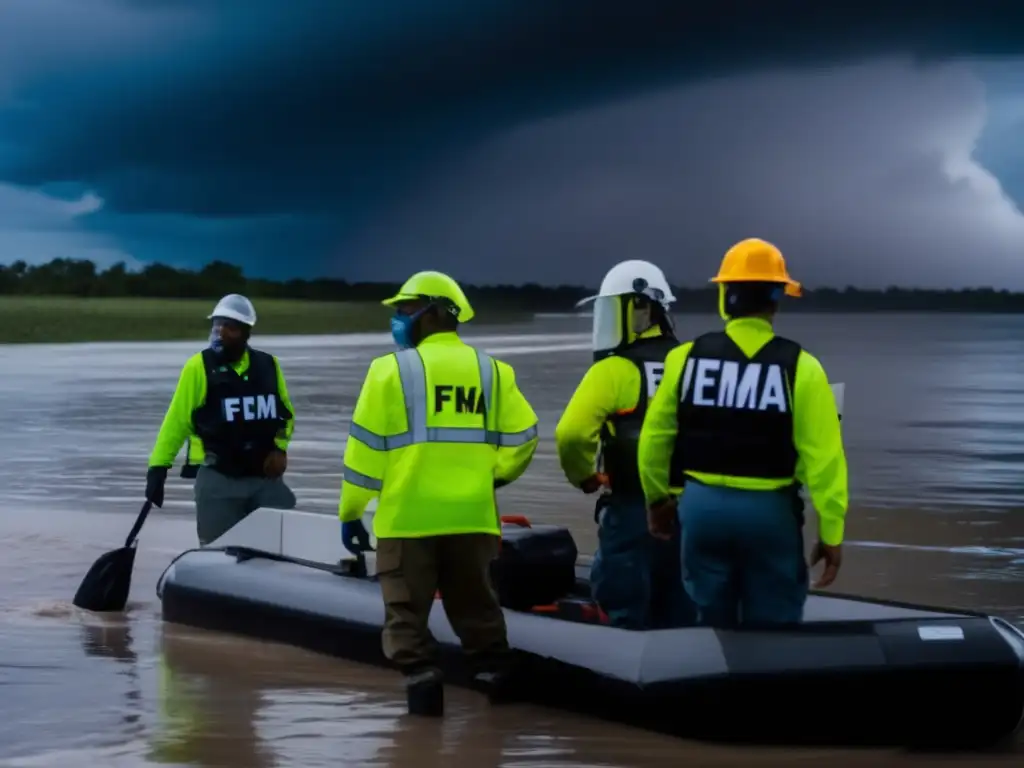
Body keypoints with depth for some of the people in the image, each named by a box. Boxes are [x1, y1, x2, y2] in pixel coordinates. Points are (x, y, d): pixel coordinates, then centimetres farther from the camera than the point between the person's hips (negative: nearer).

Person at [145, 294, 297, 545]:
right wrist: (158, 466, -11)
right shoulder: (199, 367, -6)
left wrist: (279, 448, 2)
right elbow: (177, 420, -5)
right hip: (218, 479, -4)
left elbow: (286, 413, 19)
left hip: (266, 477, 4)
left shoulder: (268, 365, 6)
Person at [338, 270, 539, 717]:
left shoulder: (392, 369, -4)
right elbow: (521, 435, 6)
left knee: (406, 607, 5)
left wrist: (350, 511, 3)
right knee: (475, 604, 15)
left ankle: (421, 679, -4)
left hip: (407, 514, -4)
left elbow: (365, 445, -4)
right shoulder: (491, 370, 7)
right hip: (471, 514, 4)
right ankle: (495, 677, 15)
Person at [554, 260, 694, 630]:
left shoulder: (614, 370, -10)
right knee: (677, 616, 13)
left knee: (628, 618, 0)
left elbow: (572, 433, -21)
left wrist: (583, 475, -3)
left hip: (633, 508, -6)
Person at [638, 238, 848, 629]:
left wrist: (657, 498, 24)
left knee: (712, 624, 14)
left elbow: (654, 438, 7)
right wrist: (831, 533, -5)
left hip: (703, 505, 3)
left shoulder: (686, 358, -2)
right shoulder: (799, 367, -10)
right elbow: (823, 457, -12)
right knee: (773, 630, 7)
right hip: (769, 510, -2)